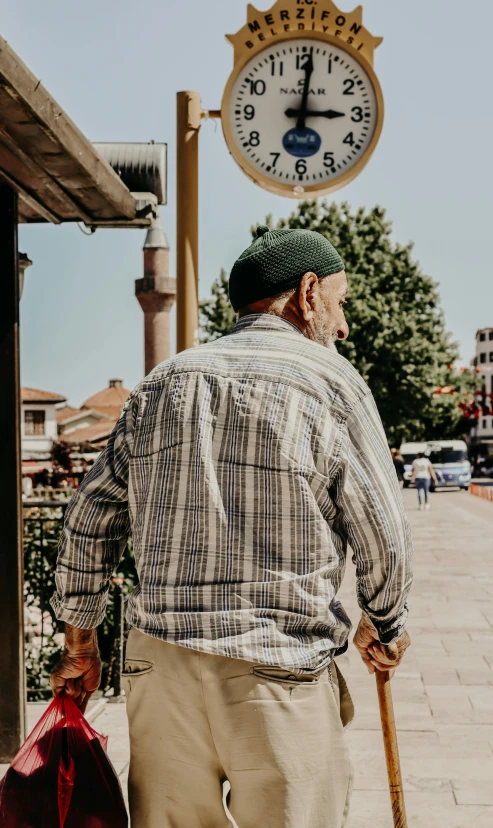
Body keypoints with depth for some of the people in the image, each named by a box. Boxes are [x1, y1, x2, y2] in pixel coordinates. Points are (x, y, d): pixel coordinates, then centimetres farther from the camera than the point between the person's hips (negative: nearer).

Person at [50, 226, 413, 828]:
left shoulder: (159, 385, 11)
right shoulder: (330, 382, -4)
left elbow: (89, 523, 13)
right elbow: (383, 538, -1)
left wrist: (81, 648, 22)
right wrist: (384, 629, 19)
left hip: (158, 662, 5)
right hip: (281, 677, -4)